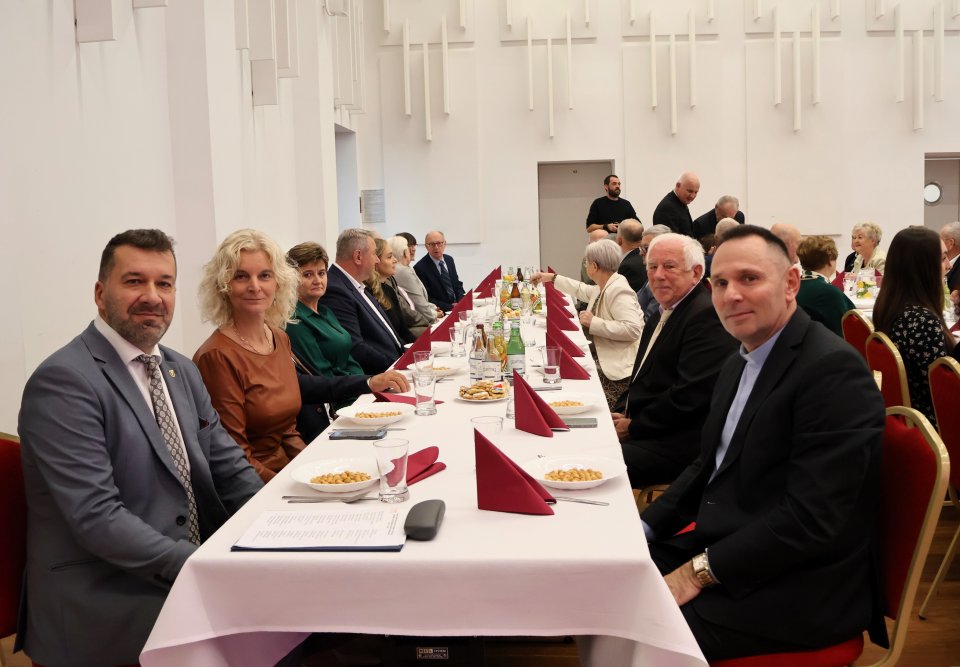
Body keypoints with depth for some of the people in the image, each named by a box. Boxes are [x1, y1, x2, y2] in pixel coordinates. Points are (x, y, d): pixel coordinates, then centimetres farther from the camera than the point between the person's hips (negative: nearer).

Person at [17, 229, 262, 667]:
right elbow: (96, 516, -20)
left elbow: (227, 467, 12)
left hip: (197, 564, 8)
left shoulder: (182, 371, 12)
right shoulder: (62, 381, -13)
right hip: (102, 600, -8)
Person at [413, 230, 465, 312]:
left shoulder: (449, 260, 11)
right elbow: (426, 299, -12)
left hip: (457, 306, 6)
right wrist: (450, 307, -20)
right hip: (440, 311, -6)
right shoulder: (420, 268, -11)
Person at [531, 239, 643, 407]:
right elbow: (583, 291, 32)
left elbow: (632, 329, -30)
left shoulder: (618, 290, -19)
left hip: (620, 366, -9)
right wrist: (551, 278, 34)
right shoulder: (604, 286, 10)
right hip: (602, 354, 9)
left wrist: (594, 322, -25)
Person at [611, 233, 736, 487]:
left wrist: (633, 426, -12)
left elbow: (690, 395, -22)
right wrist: (620, 413, 3)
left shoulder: (708, 316, -16)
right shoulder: (663, 312, 16)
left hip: (679, 445, -9)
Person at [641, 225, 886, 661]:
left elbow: (812, 520, -24)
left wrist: (700, 571, -20)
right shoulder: (739, 364, 12)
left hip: (799, 591, -9)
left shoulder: (833, 370, -19)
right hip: (720, 547, 9)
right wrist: (645, 528, 5)